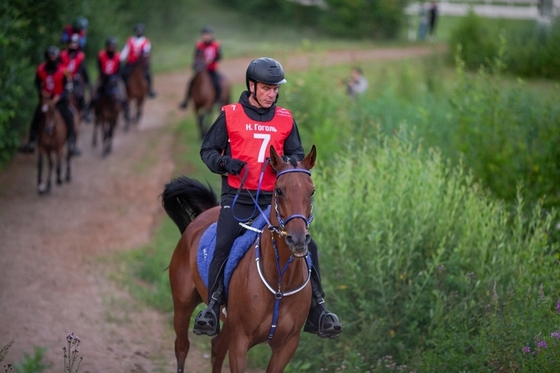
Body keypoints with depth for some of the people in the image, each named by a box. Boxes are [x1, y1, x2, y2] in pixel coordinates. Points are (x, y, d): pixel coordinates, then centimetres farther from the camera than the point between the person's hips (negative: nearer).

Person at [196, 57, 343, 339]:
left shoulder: (285, 120, 9)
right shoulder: (230, 115, 2)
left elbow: (298, 155, 15)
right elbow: (207, 150, 7)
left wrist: (288, 162, -9)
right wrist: (224, 162, -14)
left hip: (274, 198, 3)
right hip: (238, 198, -3)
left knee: (307, 246, -8)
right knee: (223, 245, -25)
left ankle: (316, 309, 4)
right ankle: (213, 307, -12)